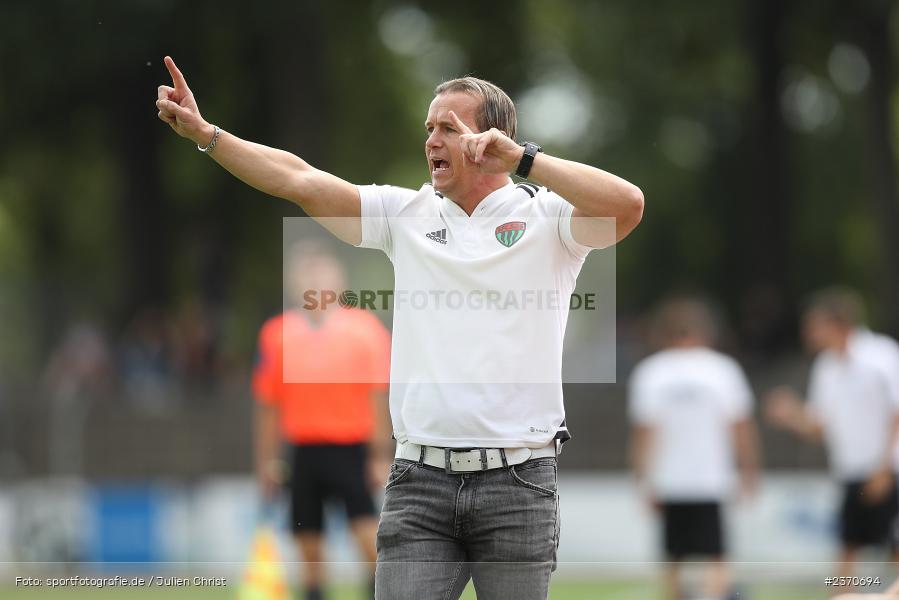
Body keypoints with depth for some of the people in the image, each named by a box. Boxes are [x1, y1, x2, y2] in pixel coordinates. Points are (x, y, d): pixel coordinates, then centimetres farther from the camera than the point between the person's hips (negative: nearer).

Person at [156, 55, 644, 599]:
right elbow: (300, 181, 7)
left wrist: (523, 159, -19)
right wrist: (204, 133, -1)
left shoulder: (546, 214, 1)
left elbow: (627, 206, -18)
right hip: (419, 482, 3)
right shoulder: (407, 213, 13)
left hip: (518, 483, -3)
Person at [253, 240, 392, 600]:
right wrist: (266, 461, 10)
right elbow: (267, 404, 12)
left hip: (353, 450, -3)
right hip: (305, 451, 3)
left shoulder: (365, 328, -1)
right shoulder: (277, 334, 5)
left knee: (370, 537, -14)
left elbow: (378, 396, -1)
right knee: (309, 545, 6)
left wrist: (380, 457, -4)